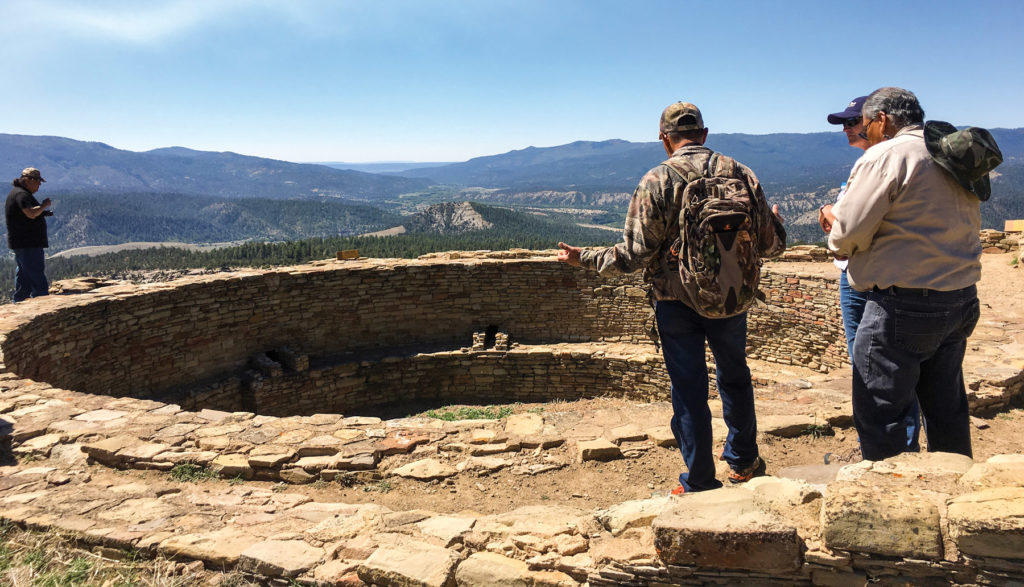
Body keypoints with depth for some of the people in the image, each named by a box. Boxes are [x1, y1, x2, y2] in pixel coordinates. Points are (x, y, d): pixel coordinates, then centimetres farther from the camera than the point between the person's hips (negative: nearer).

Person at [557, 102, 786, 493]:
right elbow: (771, 244, 3)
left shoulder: (656, 182, -11)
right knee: (735, 377, 23)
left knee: (689, 390, 7)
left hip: (677, 301, -3)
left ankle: (700, 484, 18)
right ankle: (744, 462, 40)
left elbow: (634, 255, -15)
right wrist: (776, 220, 26)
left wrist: (585, 259, -1)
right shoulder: (741, 174, -1)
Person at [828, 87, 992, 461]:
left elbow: (847, 234, -17)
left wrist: (837, 245, 5)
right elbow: (971, 226, 20)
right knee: (946, 409, 20)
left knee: (878, 415, 1)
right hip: (961, 300, 9)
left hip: (904, 307, -9)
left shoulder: (884, 156, -13)